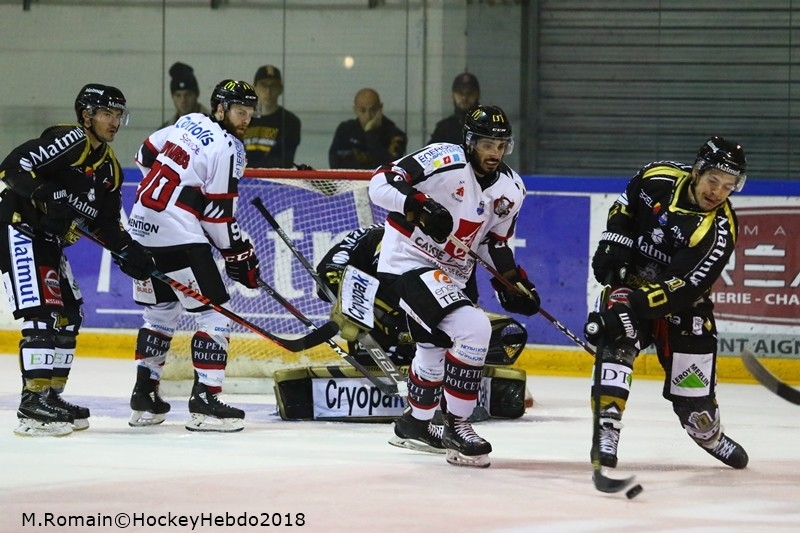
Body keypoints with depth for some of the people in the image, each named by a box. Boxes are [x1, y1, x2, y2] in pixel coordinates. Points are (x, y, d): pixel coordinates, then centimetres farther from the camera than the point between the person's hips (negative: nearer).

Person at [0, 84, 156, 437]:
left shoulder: (109, 168, 12)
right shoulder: (69, 141, -16)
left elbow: (105, 222, 14)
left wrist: (128, 253, -2)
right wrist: (46, 197, -37)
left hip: (48, 242, 10)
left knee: (68, 314, 12)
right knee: (43, 313, -17)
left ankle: (52, 395, 20)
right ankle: (34, 401, -18)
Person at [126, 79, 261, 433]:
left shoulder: (190, 122, 12)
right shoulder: (227, 148, -11)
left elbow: (147, 155, 23)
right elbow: (219, 213, -12)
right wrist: (239, 254, 0)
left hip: (142, 227, 9)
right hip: (178, 235, -9)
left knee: (161, 310, 21)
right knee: (214, 312, -4)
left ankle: (143, 396, 21)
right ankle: (204, 399, -10)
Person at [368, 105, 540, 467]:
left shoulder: (509, 189, 2)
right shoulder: (444, 162, -20)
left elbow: (496, 240, 16)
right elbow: (381, 183, -23)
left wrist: (512, 280, 2)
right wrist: (419, 205, -38)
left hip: (450, 273, 9)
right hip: (407, 262, -9)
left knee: (435, 345, 28)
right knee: (473, 328, -24)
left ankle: (416, 421, 53)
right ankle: (455, 423, -14)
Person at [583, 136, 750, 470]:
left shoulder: (719, 230, -25)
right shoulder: (659, 178, -15)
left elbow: (683, 287, -31)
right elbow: (624, 207, 7)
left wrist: (636, 307, -40)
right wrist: (611, 245, -7)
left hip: (679, 297, -1)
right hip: (630, 280, 1)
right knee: (617, 344, -26)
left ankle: (707, 431, 35)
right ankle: (606, 430, -28)